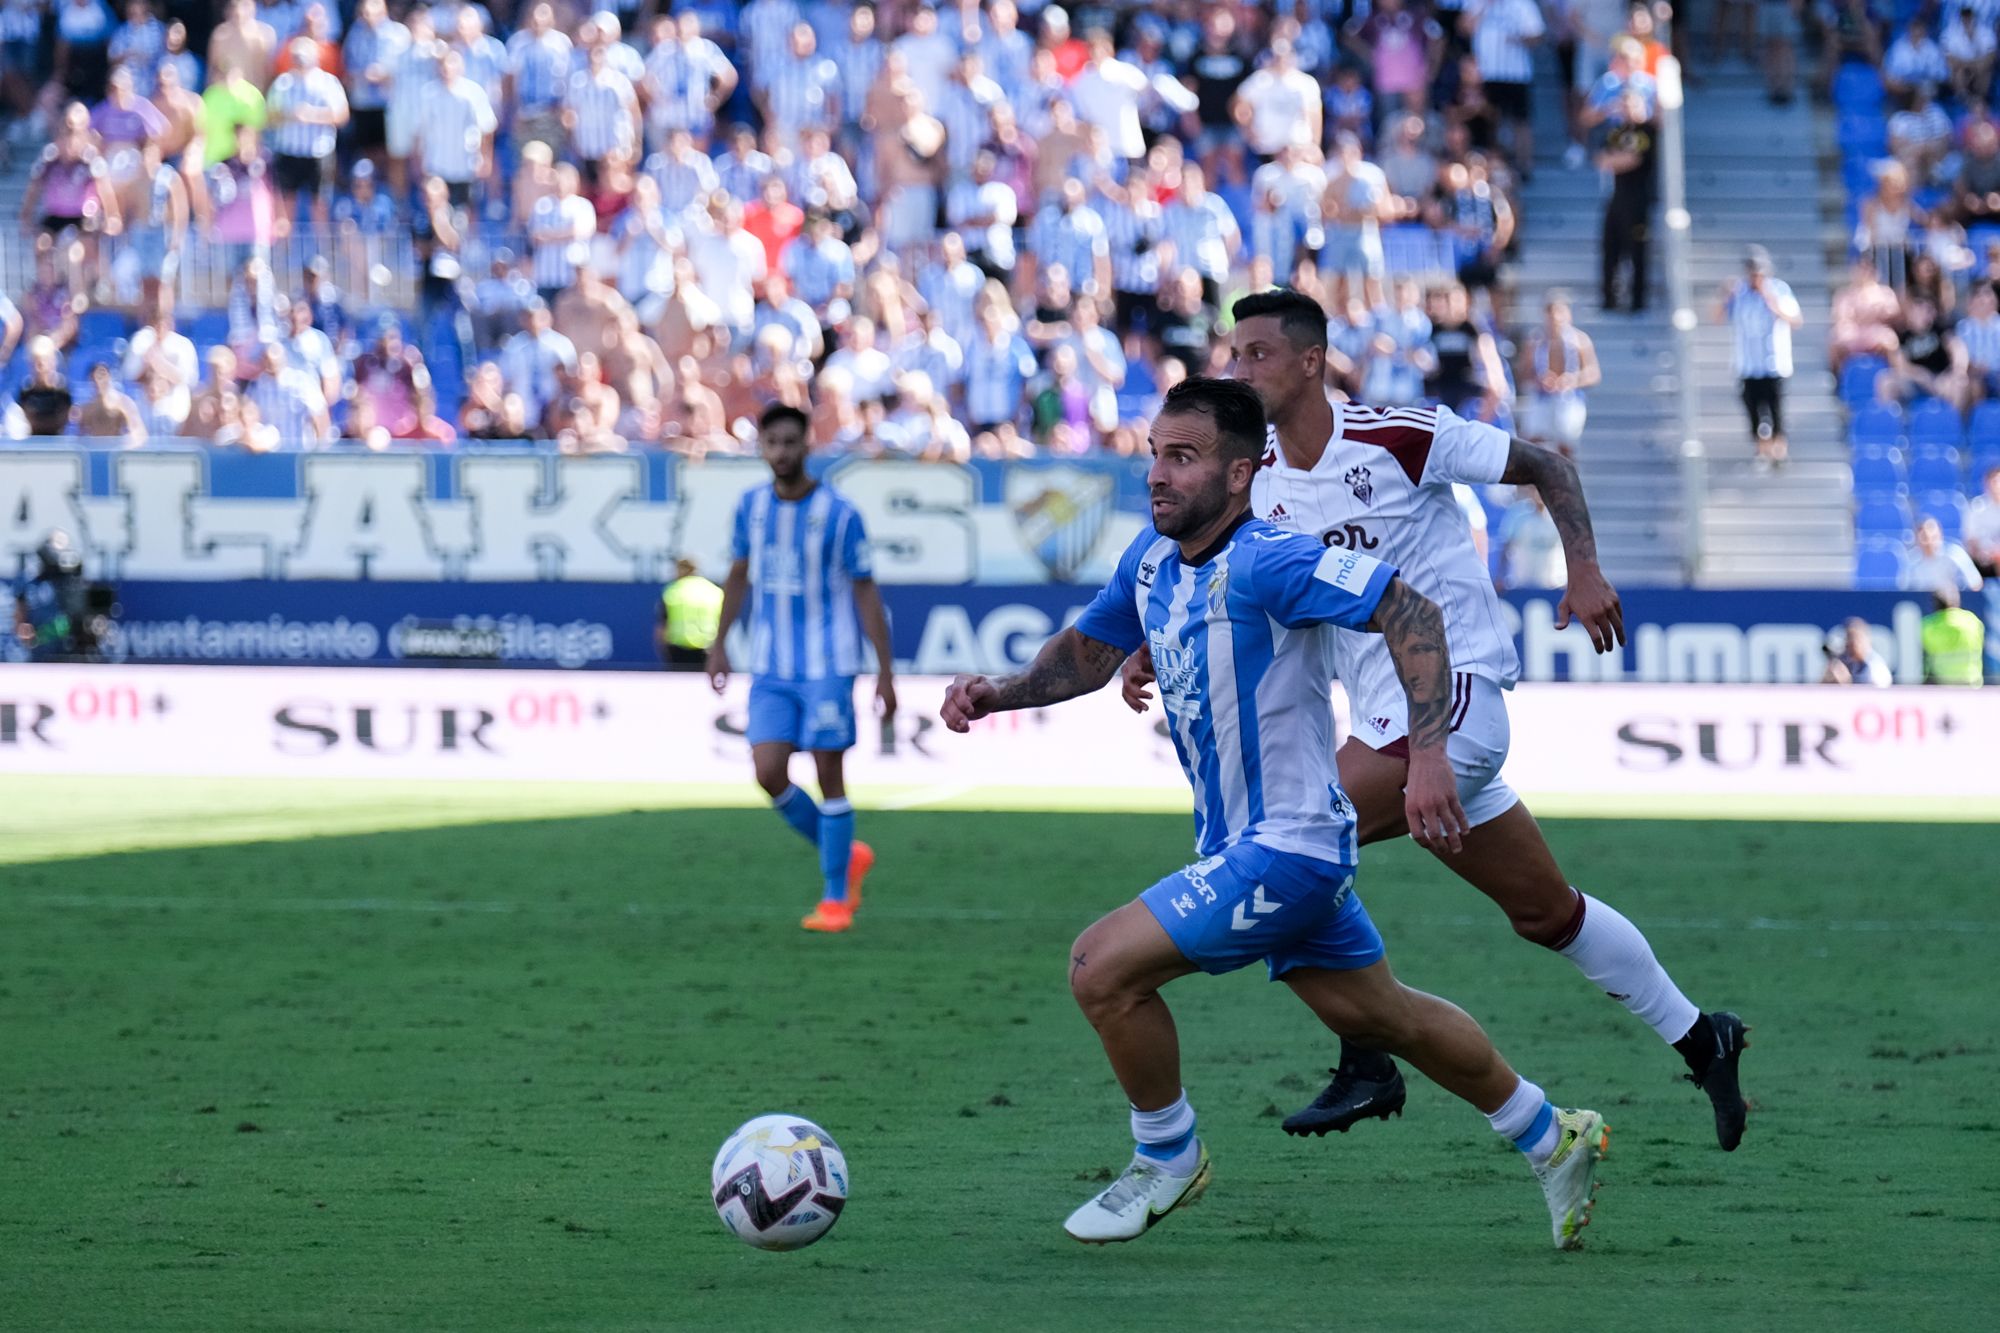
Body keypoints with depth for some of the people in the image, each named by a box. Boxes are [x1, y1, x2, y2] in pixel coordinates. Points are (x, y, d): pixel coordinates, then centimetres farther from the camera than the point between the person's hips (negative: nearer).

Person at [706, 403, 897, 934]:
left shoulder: (839, 514, -10)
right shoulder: (750, 507, 4)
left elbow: (866, 593, -6)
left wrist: (885, 673, -8)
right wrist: (719, 645, 16)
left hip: (828, 667, -4)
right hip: (770, 669, 4)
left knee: (829, 773, -1)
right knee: (769, 773, -5)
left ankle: (836, 898, 10)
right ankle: (846, 856, 18)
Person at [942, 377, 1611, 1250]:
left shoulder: (1264, 563, -23)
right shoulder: (1154, 555, 3)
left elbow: (1410, 611, -26)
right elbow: (1089, 651, 17)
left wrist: (1427, 752, -32)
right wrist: (997, 692, -1)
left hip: (1286, 849, -9)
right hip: (1237, 844, 9)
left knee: (1102, 968, -13)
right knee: (1379, 1016, 20)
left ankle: (1168, 1157, 8)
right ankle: (1551, 1139, 36)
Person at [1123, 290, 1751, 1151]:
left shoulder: (1398, 438, -12)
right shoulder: (1258, 480, 7)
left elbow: (1545, 467, -3)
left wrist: (1584, 570, -14)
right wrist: (1150, 655, -6)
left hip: (1455, 691, -7)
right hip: (1391, 716, 7)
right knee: (1547, 914, 15)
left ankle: (1366, 1067, -13)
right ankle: (1697, 1037, 29)